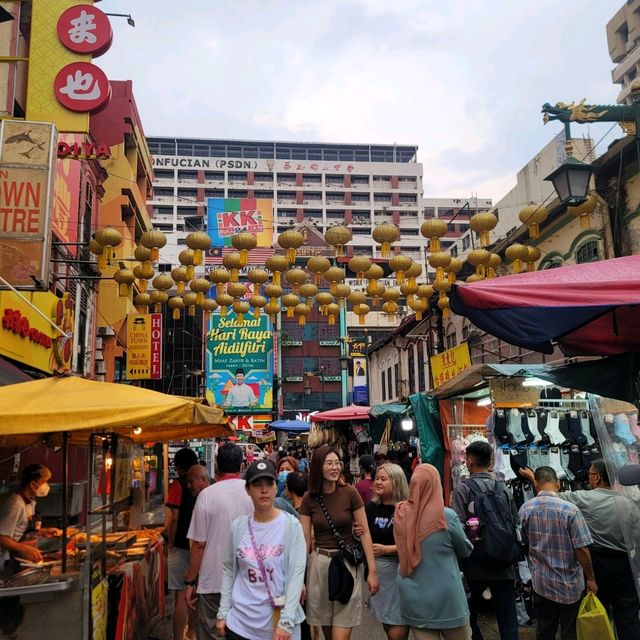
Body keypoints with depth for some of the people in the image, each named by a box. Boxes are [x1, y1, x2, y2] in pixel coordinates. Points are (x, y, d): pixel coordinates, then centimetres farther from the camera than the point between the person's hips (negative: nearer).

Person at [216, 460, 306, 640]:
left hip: (278, 622, -2)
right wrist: (223, 613, 5)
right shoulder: (238, 526, 0)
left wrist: (286, 622, -15)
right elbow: (228, 570, 8)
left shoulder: (291, 525, -8)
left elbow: (297, 573, -10)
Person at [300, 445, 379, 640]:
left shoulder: (350, 493, -8)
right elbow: (305, 539, 0)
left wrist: (372, 570, -7)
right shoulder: (309, 498, -2)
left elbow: (364, 532, -5)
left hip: (347, 563, -2)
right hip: (319, 564, 3)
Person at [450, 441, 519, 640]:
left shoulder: (463, 489, -9)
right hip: (504, 567, 3)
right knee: (508, 622, 8)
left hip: (475, 566, -3)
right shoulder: (504, 489, 2)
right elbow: (516, 524, 6)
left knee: (469, 616, 16)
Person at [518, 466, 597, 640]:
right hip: (569, 584, -3)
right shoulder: (570, 509, -20)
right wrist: (591, 579, -4)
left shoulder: (525, 509, -7)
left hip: (540, 583, 3)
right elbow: (582, 549, -17)